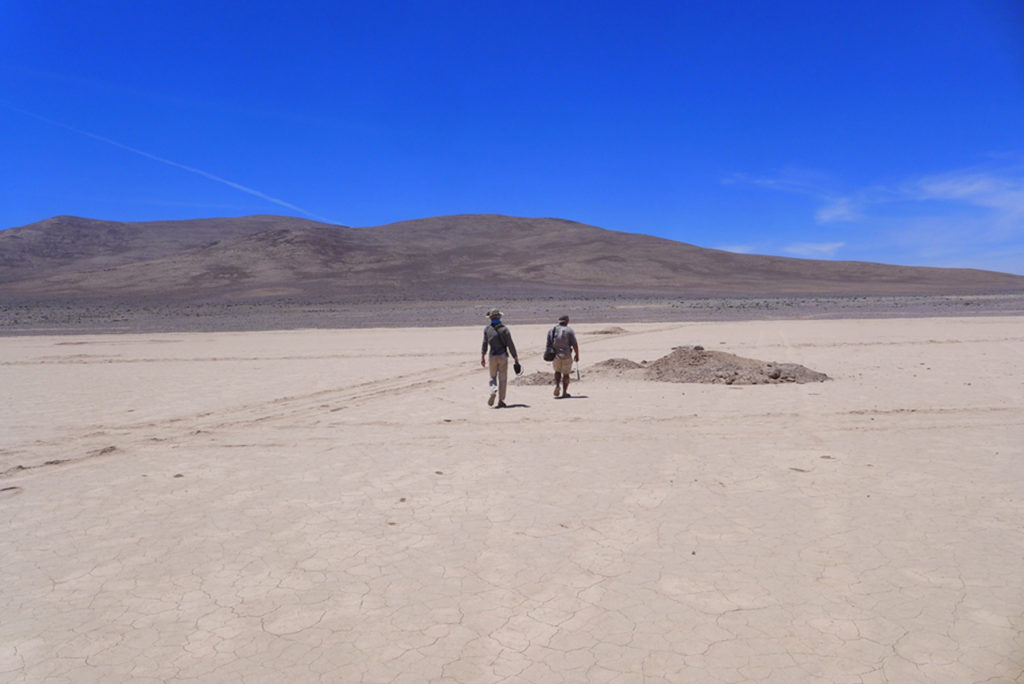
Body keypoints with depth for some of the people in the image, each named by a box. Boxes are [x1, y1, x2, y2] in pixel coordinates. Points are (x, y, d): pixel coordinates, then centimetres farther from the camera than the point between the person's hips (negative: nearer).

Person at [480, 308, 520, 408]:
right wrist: (516, 358, 0)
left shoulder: (487, 329, 1)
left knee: (493, 377, 14)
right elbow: (510, 345, -5)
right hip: (503, 356, -1)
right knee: (502, 379, 5)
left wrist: (482, 356, -3)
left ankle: (493, 390, -16)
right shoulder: (504, 329, -3)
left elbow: (485, 344, -5)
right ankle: (501, 401, 3)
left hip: (493, 357, 1)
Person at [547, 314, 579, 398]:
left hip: (555, 356, 3)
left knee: (557, 371, 24)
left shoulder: (551, 331, 4)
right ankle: (564, 393, 12)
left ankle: (557, 385, 0)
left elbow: (548, 345, 3)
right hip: (566, 356, -3)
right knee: (566, 374, 11)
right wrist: (577, 355, 0)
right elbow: (575, 345, -10)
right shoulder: (569, 331, -6)